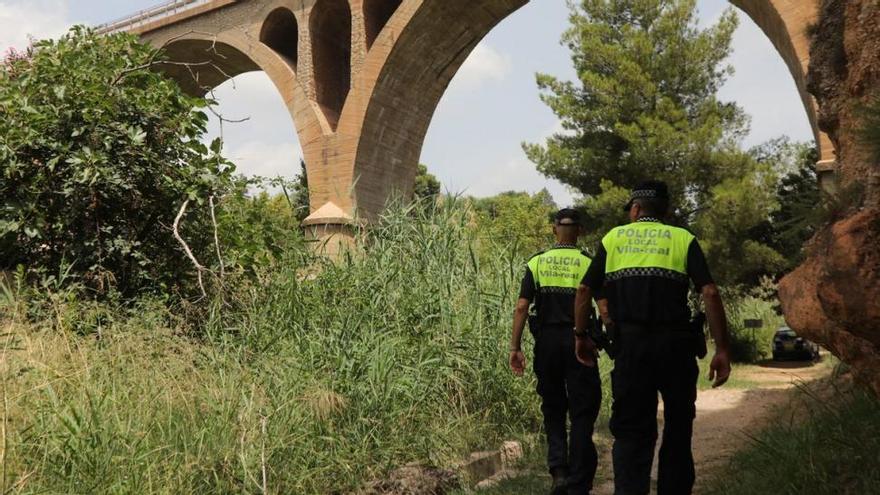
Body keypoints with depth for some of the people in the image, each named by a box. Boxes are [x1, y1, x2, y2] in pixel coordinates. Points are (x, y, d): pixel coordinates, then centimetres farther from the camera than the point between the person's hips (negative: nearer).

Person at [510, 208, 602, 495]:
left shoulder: (537, 263, 4)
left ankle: (559, 470, -1)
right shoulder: (589, 263, -1)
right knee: (582, 414, 6)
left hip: (547, 342, 2)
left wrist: (515, 347, 0)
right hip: (579, 341, -2)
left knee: (553, 411, 16)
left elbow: (522, 307, -3)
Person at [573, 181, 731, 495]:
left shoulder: (613, 238, 12)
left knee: (631, 431, 5)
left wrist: (581, 336, 17)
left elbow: (584, 291, 7)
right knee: (678, 430, 15)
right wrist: (722, 349, -1)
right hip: (675, 344, 0)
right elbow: (710, 293, -3)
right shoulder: (683, 239, 8)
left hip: (630, 345, 0)